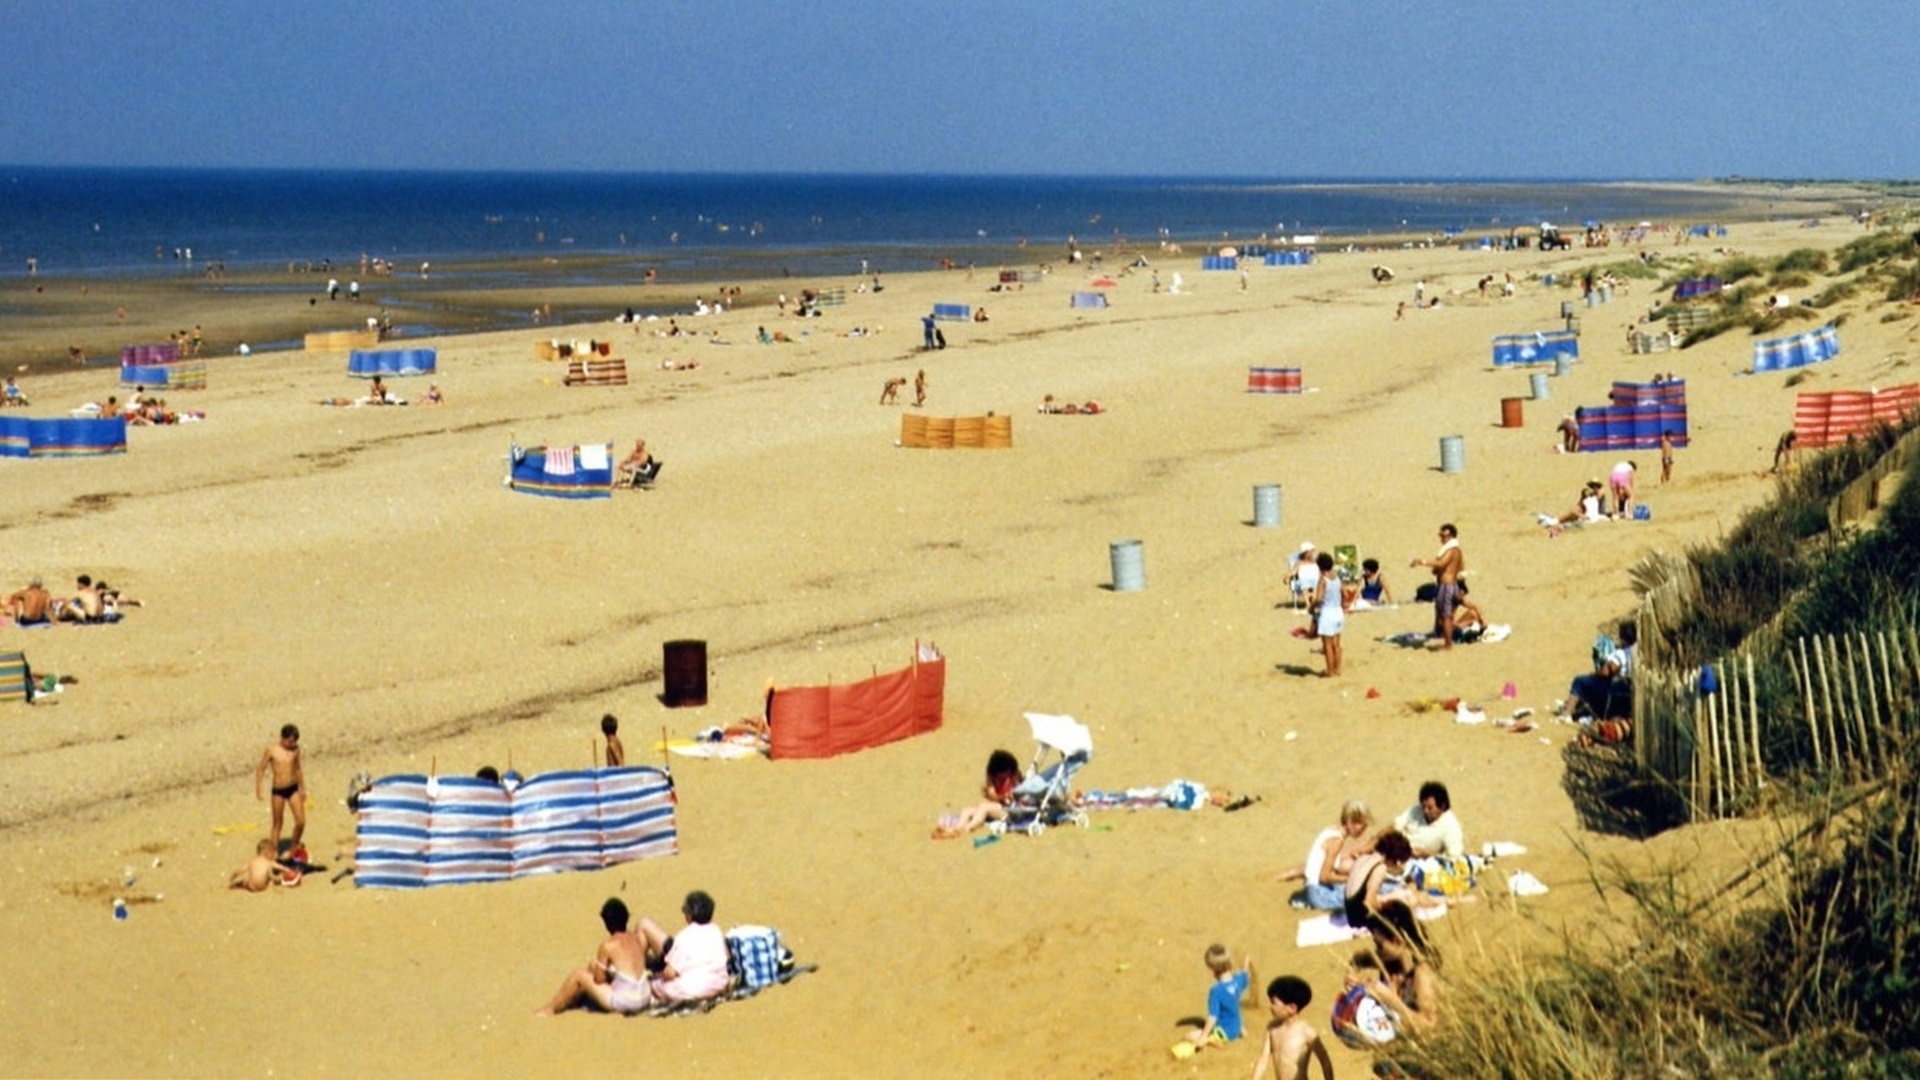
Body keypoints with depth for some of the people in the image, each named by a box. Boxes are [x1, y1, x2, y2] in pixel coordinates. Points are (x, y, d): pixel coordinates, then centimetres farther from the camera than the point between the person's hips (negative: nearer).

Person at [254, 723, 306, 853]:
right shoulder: (271, 750, -11)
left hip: (293, 789, 3)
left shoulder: (295, 749, 1)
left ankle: (294, 848, 21)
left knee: (301, 821, -2)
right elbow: (261, 769, -4)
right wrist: (258, 789, -9)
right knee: (278, 823, 5)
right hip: (278, 790, -3)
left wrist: (303, 788, 19)